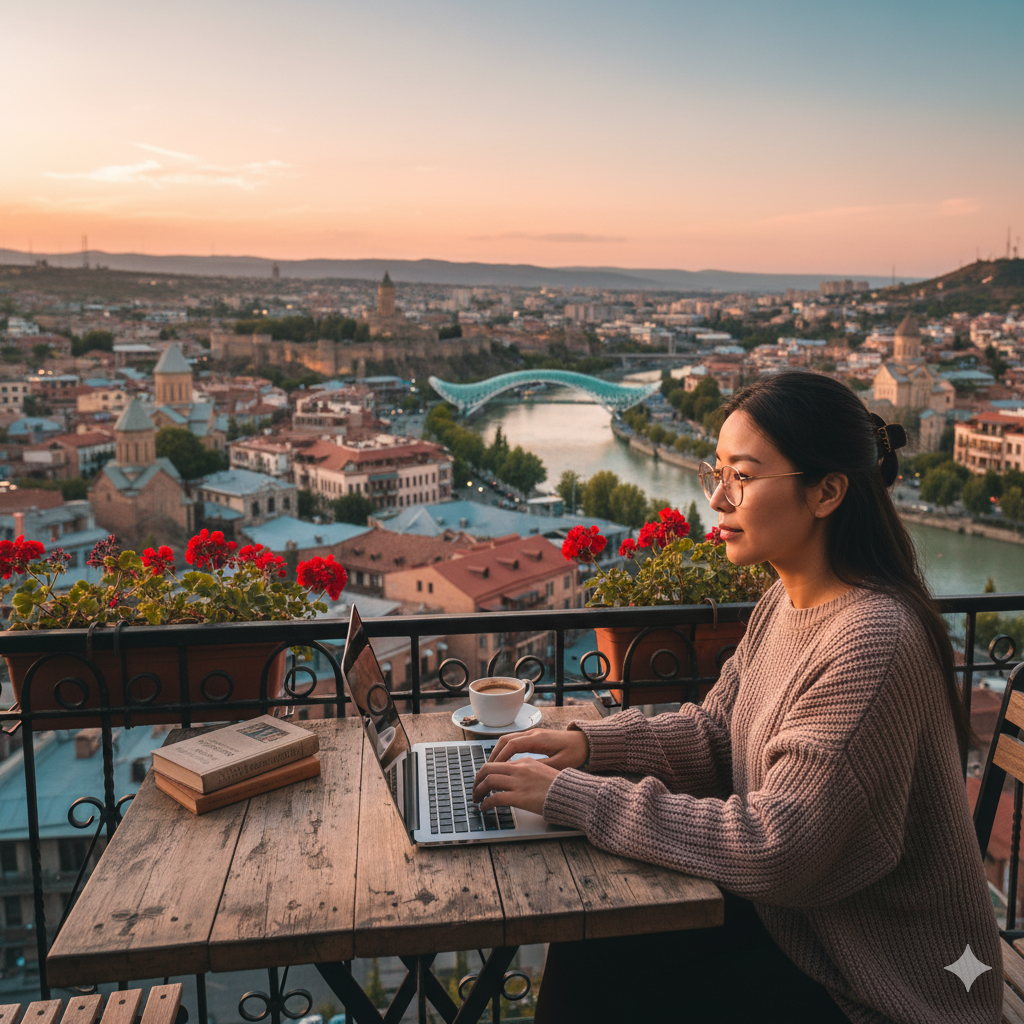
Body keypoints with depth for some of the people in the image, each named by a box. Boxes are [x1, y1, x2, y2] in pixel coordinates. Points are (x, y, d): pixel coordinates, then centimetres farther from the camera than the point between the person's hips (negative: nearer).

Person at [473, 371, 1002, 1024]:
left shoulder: (874, 641, -30)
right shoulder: (785, 602, 0)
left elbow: (776, 850, -31)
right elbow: (716, 735, 8)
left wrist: (574, 796, -28)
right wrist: (591, 743, -9)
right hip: (789, 913, 7)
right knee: (584, 958, 1)